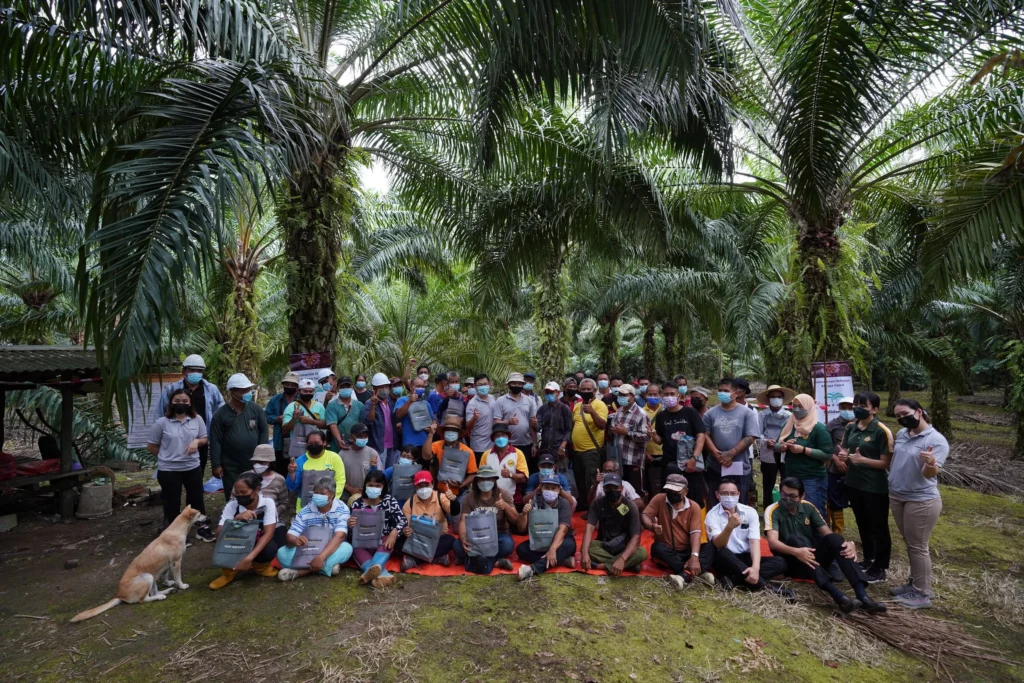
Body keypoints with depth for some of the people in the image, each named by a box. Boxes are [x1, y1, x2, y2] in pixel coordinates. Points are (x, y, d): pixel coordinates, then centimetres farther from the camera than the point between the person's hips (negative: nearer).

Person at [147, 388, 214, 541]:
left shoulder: (197, 420, -2)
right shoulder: (162, 422, -9)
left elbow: (204, 439, 7)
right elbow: (151, 446, 0)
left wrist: (197, 441, -14)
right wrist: (167, 456, 4)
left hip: (193, 467, 3)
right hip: (168, 470, -2)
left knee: (197, 498, 14)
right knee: (172, 502, 10)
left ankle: (203, 527, 29)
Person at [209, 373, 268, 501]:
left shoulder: (256, 409, -3)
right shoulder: (220, 414, -8)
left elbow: (263, 431, 1)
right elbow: (215, 441, -7)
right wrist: (216, 465, -9)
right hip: (231, 466, -1)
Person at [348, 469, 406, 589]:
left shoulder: (389, 500, -1)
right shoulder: (357, 504, -1)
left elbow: (403, 520, -7)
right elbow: (351, 531, 0)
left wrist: (394, 533, -27)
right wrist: (350, 526, -25)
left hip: (383, 542, 0)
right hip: (362, 543, 0)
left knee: (387, 542, -33)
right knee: (355, 547, -33)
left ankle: (373, 569, -60)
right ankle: (381, 574, -55)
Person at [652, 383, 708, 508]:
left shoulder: (690, 412, -3)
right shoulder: (661, 416, 7)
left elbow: (701, 435, -8)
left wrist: (694, 458, -17)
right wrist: (653, 435, -10)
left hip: (690, 461, -3)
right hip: (669, 463, 3)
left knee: (696, 497, 3)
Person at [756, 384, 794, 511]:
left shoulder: (789, 415, 7)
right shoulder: (763, 415, 4)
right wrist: (766, 441, -23)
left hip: (786, 455, 0)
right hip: (768, 455, 0)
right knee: (767, 487, 8)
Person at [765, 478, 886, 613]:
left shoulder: (808, 507, 3)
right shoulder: (773, 511, -12)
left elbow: (827, 533, -3)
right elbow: (772, 542, -25)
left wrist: (849, 544, -24)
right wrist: (796, 552, -43)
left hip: (813, 558, 4)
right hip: (791, 562, -4)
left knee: (833, 538, -22)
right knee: (794, 540, -35)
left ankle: (863, 596, -35)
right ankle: (838, 597, -47)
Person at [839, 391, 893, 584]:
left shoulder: (882, 431, -15)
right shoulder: (851, 427, 4)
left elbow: (885, 462, -16)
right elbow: (843, 450, 11)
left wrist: (862, 459, -27)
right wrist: (842, 456, -10)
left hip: (875, 487, -6)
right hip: (853, 483, 6)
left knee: (879, 526, 8)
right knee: (862, 523, 20)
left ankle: (880, 568, 21)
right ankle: (868, 559, 37)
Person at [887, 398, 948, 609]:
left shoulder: (936, 440, -16)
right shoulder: (900, 434, 3)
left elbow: (929, 474, -25)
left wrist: (931, 463, -45)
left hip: (921, 501, -7)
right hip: (897, 497, 7)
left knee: (917, 547, 1)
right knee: (910, 544, 18)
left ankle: (922, 595, 13)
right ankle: (914, 583, 32)